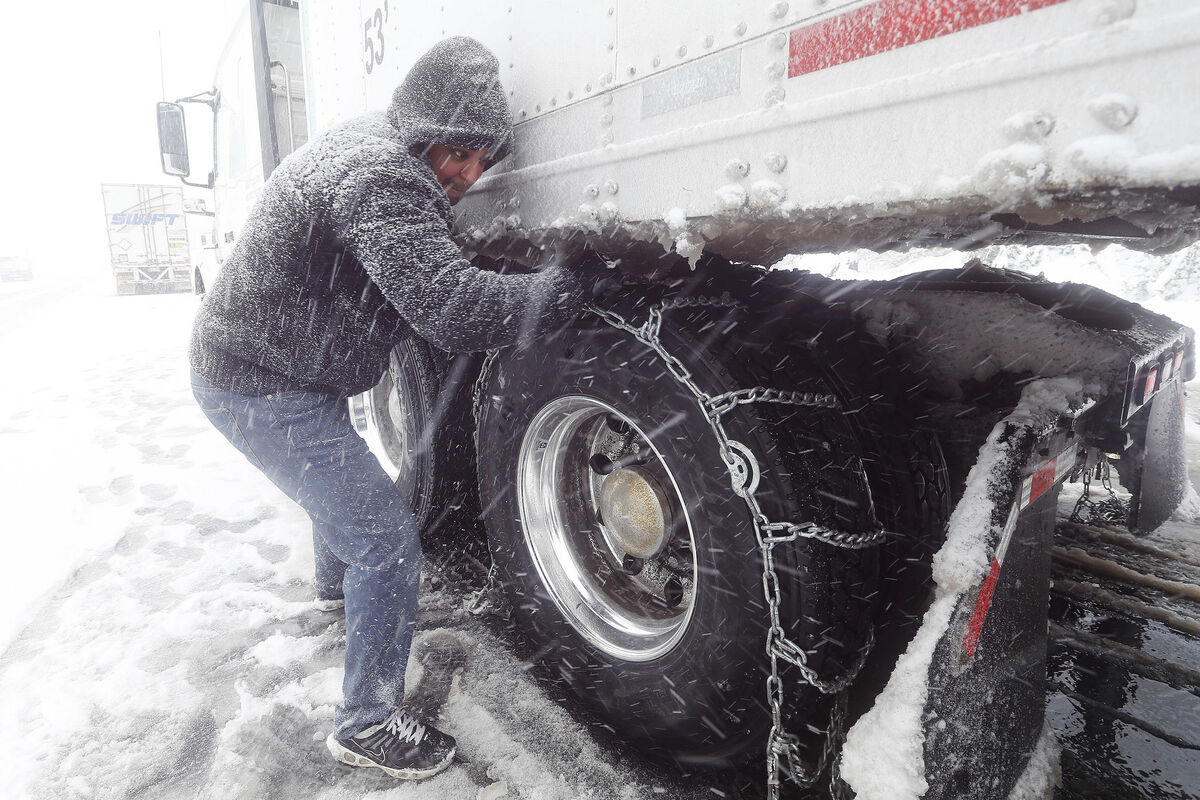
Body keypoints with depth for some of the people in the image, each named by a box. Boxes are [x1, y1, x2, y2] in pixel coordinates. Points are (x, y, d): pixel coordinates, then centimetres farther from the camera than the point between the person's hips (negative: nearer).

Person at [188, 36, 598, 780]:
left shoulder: (371, 144, 7)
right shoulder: (381, 179, -27)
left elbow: (420, 288, 13)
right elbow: (453, 311, -36)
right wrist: (575, 282, -28)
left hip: (244, 362, 11)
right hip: (264, 390, -10)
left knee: (340, 479, 33)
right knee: (388, 542, -8)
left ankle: (337, 582, 61)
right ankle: (368, 724, 9)